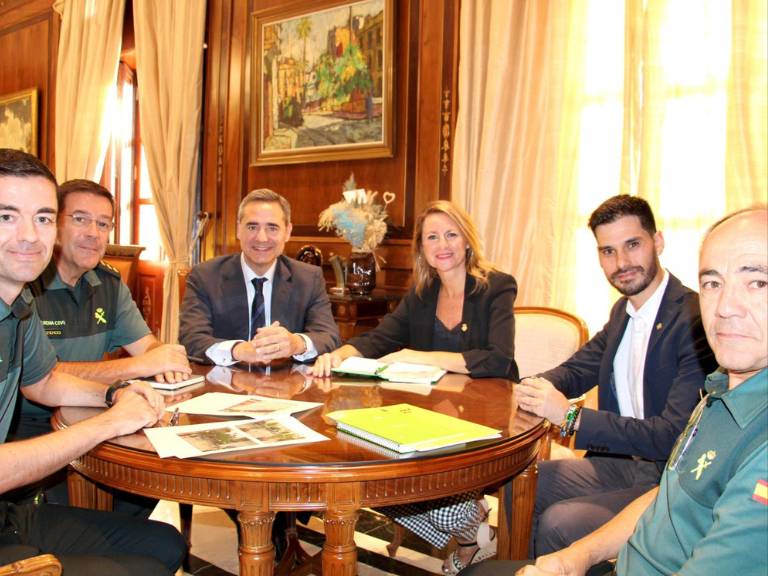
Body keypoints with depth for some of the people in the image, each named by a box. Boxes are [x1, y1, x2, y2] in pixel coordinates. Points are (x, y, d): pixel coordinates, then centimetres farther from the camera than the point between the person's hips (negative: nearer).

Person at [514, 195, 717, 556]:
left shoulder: (696, 319, -23)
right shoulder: (623, 311, 6)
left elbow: (675, 435, -28)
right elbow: (577, 369, 14)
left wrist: (571, 416, -29)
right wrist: (539, 388, -10)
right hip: (623, 461, 8)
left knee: (557, 524, -21)